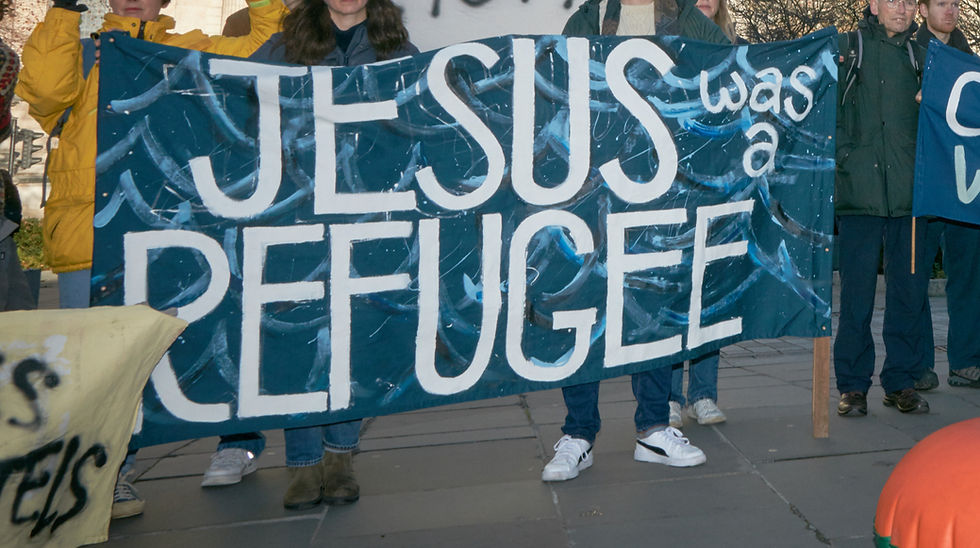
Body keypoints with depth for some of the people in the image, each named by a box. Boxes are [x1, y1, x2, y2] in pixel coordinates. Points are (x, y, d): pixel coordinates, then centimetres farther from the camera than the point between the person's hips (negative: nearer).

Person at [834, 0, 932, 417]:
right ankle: (852, 385, 9)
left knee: (909, 290, 5)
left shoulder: (919, 55, 16)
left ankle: (900, 382, 17)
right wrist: (844, 155, -8)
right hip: (860, 192, -3)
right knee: (856, 292, -1)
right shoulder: (846, 48, 6)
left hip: (910, 194, 4)